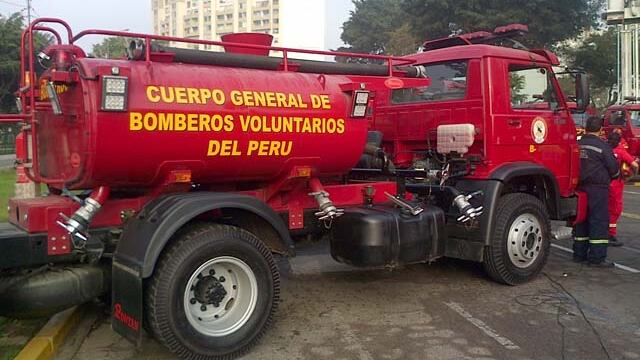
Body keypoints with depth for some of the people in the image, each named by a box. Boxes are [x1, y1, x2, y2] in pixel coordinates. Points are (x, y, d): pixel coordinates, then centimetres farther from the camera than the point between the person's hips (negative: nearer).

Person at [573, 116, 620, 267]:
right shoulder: (602, 146, -11)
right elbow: (613, 168, -7)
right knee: (599, 221, -1)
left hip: (580, 187, 6)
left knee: (581, 219, 13)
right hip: (597, 188, -6)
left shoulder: (577, 145, 6)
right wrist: (615, 175, 13)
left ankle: (579, 254, 20)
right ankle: (597, 257, -1)